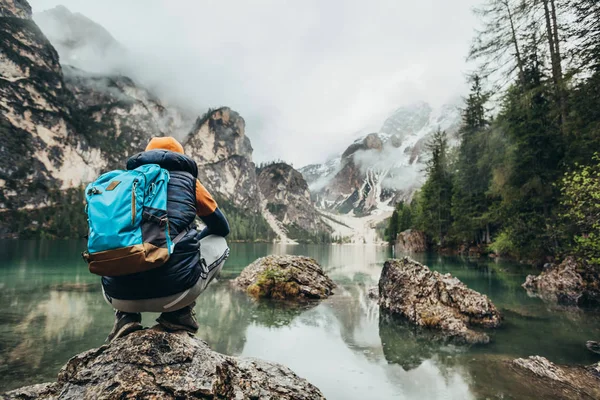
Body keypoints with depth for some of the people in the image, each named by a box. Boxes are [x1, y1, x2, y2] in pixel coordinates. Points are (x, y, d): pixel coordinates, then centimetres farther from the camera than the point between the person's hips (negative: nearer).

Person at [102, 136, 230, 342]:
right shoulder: (187, 179, 13)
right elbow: (222, 228, 24)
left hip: (120, 296, 4)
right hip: (175, 289, -3)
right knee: (219, 244, 24)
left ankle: (126, 316, 14)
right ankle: (179, 312, 11)